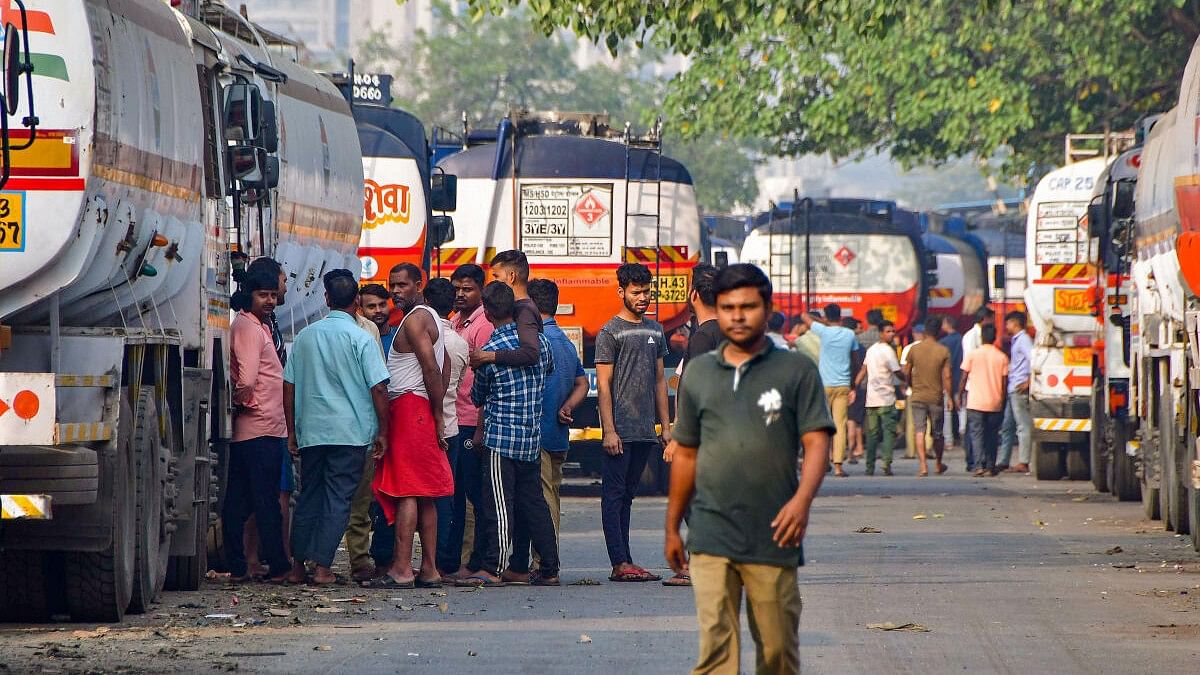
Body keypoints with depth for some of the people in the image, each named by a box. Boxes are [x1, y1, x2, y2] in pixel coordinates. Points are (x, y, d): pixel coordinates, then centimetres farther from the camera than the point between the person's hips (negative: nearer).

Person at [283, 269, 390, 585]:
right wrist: (382, 431, 0)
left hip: (310, 431, 4)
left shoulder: (305, 336, 6)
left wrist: (292, 431, 18)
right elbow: (378, 388, -9)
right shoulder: (361, 339, -7)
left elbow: (289, 386, 10)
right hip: (350, 434, -4)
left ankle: (297, 565, 13)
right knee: (338, 499, -1)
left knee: (309, 497, 14)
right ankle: (323, 567, -6)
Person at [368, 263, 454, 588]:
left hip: (409, 406, -10)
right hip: (421, 410, 10)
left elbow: (432, 369, -18)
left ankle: (401, 569, -18)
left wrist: (437, 415, -14)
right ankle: (429, 570, 9)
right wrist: (437, 412, 17)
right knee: (424, 495, 9)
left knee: (406, 491, -13)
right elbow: (444, 367, 23)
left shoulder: (414, 320, -11)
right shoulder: (430, 317, 21)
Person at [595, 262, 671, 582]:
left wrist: (665, 425, 14)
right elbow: (603, 384, -8)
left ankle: (625, 562, 11)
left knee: (628, 495, 10)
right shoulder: (610, 333, -4)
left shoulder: (655, 331, 15)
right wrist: (609, 430, -14)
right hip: (620, 430, -6)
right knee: (614, 494, -5)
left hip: (645, 431, 6)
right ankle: (620, 563, -9)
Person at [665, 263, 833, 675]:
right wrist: (672, 527, 18)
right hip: (710, 538, 2)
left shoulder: (796, 371, 2)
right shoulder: (699, 374, 12)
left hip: (773, 537, -1)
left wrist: (802, 500, -22)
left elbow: (817, 443, -5)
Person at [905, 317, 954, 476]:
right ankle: (938, 464, 29)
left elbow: (906, 372, 5)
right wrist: (950, 397, -1)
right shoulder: (943, 351, -7)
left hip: (917, 396, 0)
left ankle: (922, 465, -16)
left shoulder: (914, 349, -2)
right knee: (938, 433, 14)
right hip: (936, 397, 0)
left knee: (919, 431, -2)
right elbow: (947, 376, -9)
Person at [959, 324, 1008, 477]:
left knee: (977, 434, -1)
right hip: (995, 403, 2)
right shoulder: (1002, 357, 1)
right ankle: (990, 466, 10)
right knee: (992, 435, 11)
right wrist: (1003, 400, 13)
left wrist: (960, 394, 12)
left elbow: (964, 377, 0)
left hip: (976, 402, -2)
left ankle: (979, 465, -14)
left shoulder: (972, 354, -3)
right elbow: (1004, 382, 3)